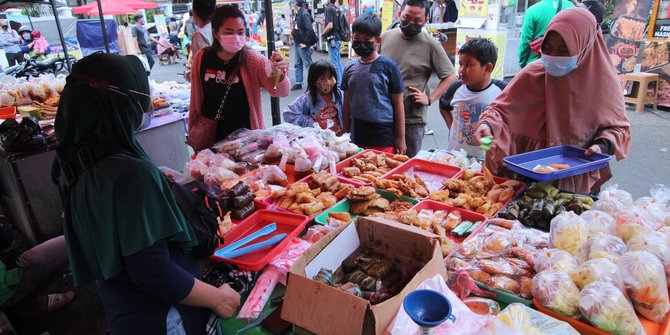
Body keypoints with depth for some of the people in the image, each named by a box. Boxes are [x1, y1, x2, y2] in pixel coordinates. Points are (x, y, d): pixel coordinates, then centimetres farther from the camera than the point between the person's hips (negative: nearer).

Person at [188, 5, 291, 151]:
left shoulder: (252, 60, -12)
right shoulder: (202, 58, -6)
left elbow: (281, 92, -23)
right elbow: (196, 101, 4)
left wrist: (280, 75, -44)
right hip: (210, 141, 2)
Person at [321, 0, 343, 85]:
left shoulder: (329, 9, -13)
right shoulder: (337, 9, 12)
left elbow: (330, 26, -22)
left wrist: (322, 34, -8)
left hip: (332, 39, -9)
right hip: (338, 37, 9)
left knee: (334, 63, -6)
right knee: (338, 62, 14)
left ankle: (338, 84, -5)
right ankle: (341, 82, 20)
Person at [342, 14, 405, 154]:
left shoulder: (388, 66, -6)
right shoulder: (349, 68, 5)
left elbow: (398, 104, -3)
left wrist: (400, 138, -3)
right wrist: (345, 133, 15)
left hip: (383, 136, -4)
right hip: (356, 133, 4)